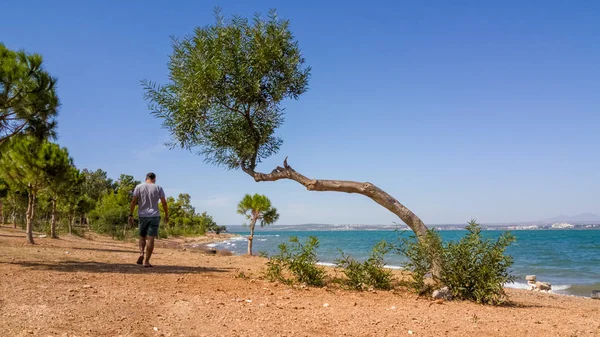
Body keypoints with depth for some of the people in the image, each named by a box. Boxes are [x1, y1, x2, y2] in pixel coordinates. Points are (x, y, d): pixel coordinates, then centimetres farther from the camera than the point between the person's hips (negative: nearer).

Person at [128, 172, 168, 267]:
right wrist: (166, 215, 10)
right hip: (154, 216, -2)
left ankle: (141, 253, -5)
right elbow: (164, 203, 1)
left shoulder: (139, 187, 4)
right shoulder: (158, 188, 2)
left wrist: (130, 215, 2)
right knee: (151, 238, -2)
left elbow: (134, 201, -2)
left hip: (142, 216, 2)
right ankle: (146, 261, -4)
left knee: (142, 236, 18)